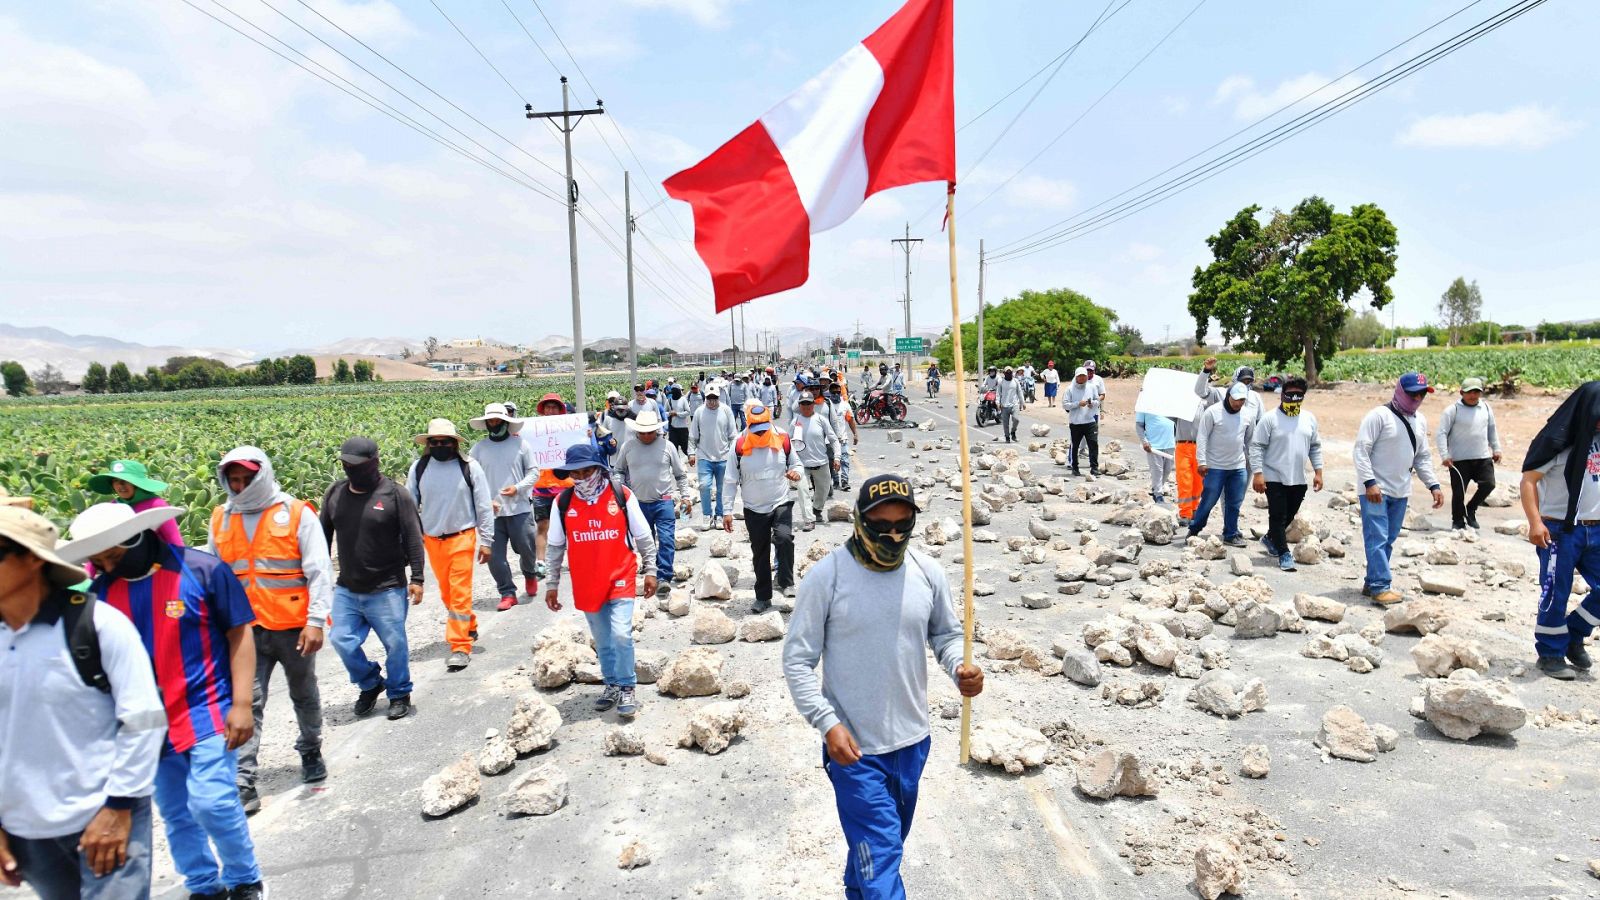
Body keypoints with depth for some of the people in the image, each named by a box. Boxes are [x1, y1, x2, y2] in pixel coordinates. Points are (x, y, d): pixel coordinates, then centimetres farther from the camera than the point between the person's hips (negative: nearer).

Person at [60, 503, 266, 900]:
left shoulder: (202, 570, -11)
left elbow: (239, 635, -7)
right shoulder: (101, 591, 2)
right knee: (175, 814, 12)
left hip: (207, 713, -5)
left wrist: (242, 704, -11)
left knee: (212, 802, -10)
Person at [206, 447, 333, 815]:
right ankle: (243, 782, 2)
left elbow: (319, 570, -8)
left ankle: (311, 751, 38)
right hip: (244, 629, 2)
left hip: (293, 626, -2)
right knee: (246, 703, -3)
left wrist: (316, 620, -15)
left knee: (304, 695, 16)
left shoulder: (297, 513, -7)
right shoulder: (221, 519, 5)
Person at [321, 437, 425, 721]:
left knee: (395, 644, 3)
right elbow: (324, 536, 14)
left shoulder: (395, 494, -10)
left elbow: (413, 539, -9)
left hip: (387, 590, -4)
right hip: (346, 590, 5)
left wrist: (417, 578, -12)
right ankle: (370, 683, 28)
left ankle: (399, 694, 24)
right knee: (342, 640, 3)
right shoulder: (335, 493, 4)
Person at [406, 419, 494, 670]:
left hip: (462, 538, -3)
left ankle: (460, 647, -2)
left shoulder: (469, 467, -7)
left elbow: (484, 506, -3)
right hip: (431, 540, 4)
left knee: (461, 593, -7)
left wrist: (486, 541, -4)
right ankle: (469, 626, 37)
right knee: (446, 591, 15)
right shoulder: (418, 468, 0)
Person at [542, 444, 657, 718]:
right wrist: (552, 584, 8)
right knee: (602, 640, 12)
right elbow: (556, 547, 6)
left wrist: (650, 570, 1)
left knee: (621, 634, -12)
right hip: (586, 584, 3)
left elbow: (643, 536, 1)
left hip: (620, 579, -2)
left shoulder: (622, 496, -8)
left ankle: (627, 688, 6)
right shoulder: (563, 502, -3)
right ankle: (612, 684, 31)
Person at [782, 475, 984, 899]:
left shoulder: (928, 572, -6)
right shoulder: (825, 577, -16)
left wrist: (960, 667, -13)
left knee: (885, 841, 25)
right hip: (853, 745, -5)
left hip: (913, 740, 5)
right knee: (880, 851, -4)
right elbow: (797, 660, -11)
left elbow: (946, 634, 8)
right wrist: (828, 723, -21)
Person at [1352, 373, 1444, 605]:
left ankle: (1372, 583, 17)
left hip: (1400, 492, 7)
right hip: (1375, 490, -7)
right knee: (1377, 539, -10)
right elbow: (1361, 450, -15)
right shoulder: (1379, 415, -11)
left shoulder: (1420, 421, 12)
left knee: (1388, 540, 10)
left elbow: (1423, 457, 20)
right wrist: (1370, 483, -21)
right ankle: (1381, 587, -9)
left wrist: (1433, 485, 10)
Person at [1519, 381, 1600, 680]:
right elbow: (1528, 480, -13)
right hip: (1560, 531, -6)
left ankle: (1573, 635, 25)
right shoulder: (1559, 441, -10)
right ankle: (1551, 654, 14)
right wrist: (1535, 522, -22)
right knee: (1556, 594, 0)